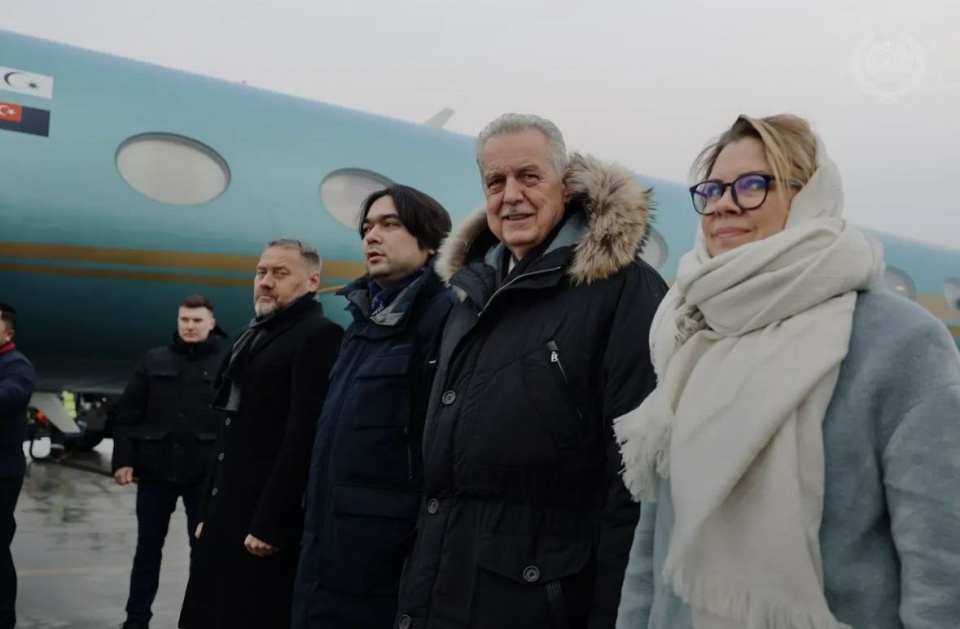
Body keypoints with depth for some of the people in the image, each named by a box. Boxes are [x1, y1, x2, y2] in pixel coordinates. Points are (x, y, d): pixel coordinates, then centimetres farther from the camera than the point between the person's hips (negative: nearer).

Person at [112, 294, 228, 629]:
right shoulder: (154, 360, 4)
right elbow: (128, 414, 5)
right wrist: (123, 458, -2)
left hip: (205, 473, -2)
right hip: (155, 469, 2)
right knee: (148, 546, 12)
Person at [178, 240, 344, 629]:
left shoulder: (319, 337, -11)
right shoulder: (256, 336, 19)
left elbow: (304, 437, -19)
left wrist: (270, 524, -21)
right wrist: (208, 511, 17)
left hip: (265, 524, -9)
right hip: (228, 517, 9)